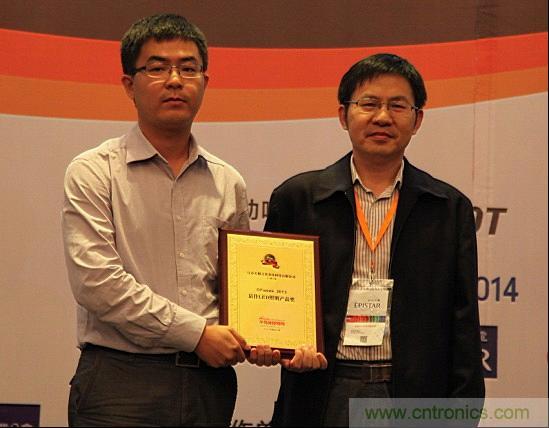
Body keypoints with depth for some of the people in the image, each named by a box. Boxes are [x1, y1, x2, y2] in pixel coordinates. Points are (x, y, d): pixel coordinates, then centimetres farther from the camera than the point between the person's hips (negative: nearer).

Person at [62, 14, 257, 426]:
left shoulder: (228, 184, 12)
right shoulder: (94, 172, -1)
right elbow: (96, 280, -12)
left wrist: (254, 339, -2)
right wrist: (196, 332, -13)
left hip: (207, 383, 4)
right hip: (121, 383, -4)